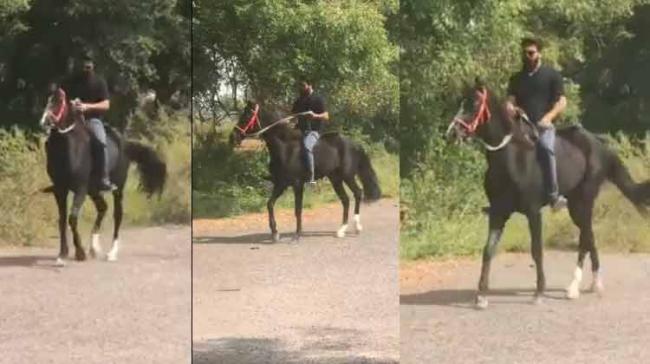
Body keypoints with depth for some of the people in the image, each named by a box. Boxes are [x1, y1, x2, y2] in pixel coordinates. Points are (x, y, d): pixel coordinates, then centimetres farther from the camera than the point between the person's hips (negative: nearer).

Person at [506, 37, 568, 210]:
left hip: (544, 125, -5)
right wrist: (509, 107, -14)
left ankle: (554, 195, -34)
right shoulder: (516, 78, 18)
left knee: (546, 147, -36)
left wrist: (548, 117, -17)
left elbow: (562, 102, 1)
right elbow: (510, 100, 12)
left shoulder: (552, 75, 7)